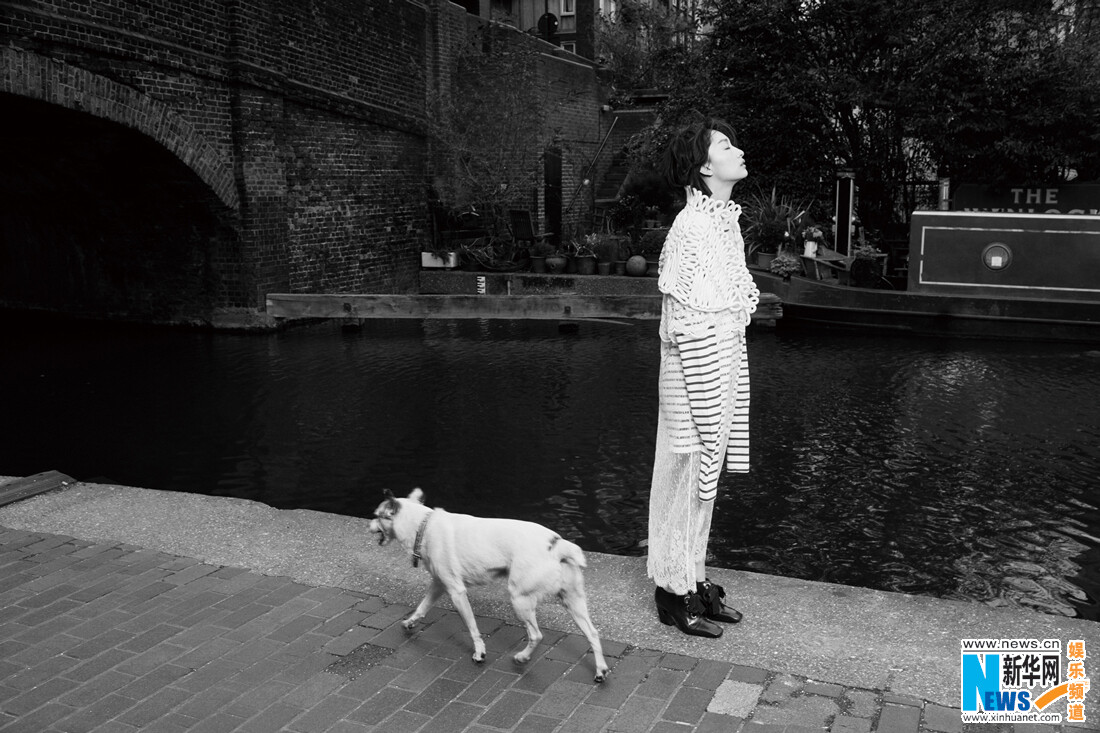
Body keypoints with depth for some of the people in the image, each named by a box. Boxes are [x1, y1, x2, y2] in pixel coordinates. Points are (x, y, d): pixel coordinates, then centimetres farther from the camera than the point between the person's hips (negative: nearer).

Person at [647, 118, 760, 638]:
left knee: (704, 480, 17)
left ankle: (694, 580, 31)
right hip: (696, 368, -9)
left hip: (724, 365, 9)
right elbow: (689, 321, -20)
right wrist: (708, 405, -19)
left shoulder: (725, 221, 11)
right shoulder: (692, 228, -17)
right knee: (685, 478, 4)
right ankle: (674, 593, 18)